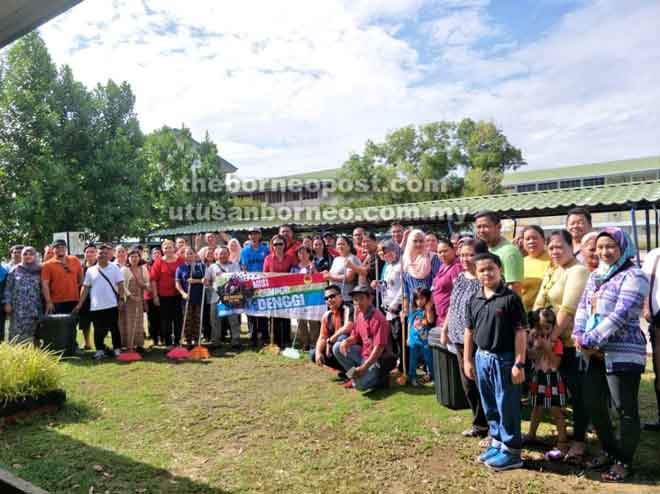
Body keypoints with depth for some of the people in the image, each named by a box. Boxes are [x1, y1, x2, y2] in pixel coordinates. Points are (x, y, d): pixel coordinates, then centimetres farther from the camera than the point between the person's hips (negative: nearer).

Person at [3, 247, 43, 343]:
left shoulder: (39, 271, 8)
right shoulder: (15, 270, 8)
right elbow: (8, 288, 6)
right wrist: (7, 302, -2)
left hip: (34, 309, 0)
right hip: (18, 308, 0)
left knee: (32, 333, 2)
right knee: (17, 333, -1)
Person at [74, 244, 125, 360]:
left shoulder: (114, 268, 2)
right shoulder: (90, 270, 6)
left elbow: (120, 285, 0)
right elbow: (85, 288, 7)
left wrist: (121, 299, -9)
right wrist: (79, 304, 4)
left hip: (112, 305, -1)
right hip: (96, 306, 2)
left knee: (114, 328, 6)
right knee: (98, 330, 7)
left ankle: (117, 349, 17)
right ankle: (100, 350, 20)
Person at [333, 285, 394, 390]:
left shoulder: (378, 318, -22)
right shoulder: (359, 315, 4)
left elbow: (379, 348, -25)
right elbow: (355, 337, 14)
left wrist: (363, 367, -26)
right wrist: (346, 342, -11)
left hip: (378, 359, -8)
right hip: (364, 353, 8)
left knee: (360, 384, -27)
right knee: (337, 348, -2)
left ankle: (380, 376, 3)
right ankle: (355, 375, 7)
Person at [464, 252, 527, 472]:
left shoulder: (510, 297, -11)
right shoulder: (474, 300, 6)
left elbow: (520, 332, -12)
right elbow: (469, 331, 12)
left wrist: (519, 363, -14)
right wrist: (467, 360, 11)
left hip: (505, 359, -6)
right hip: (482, 358, 6)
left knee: (507, 407, 4)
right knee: (490, 407, 17)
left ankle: (511, 451, 18)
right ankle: (497, 443, 33)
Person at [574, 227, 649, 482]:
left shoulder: (633, 276, -9)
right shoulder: (595, 275, 15)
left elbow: (621, 314, -18)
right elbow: (583, 307, 11)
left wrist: (590, 340, -20)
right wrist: (579, 335, -6)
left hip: (623, 354, -8)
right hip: (594, 353, 8)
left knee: (626, 410, 3)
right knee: (593, 403, 14)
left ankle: (624, 461, 19)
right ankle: (609, 451, 33)